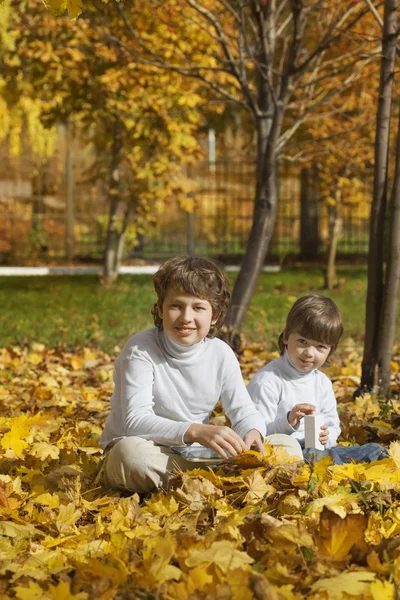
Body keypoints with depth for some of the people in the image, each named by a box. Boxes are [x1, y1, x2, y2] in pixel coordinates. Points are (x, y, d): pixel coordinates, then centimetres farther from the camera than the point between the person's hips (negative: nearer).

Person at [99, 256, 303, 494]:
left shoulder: (221, 354, -1)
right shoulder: (140, 350, -17)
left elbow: (244, 411, 1)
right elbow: (136, 422, -27)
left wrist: (253, 433, -26)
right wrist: (196, 431, -42)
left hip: (195, 456, 5)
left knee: (289, 447, -7)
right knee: (130, 453, -41)